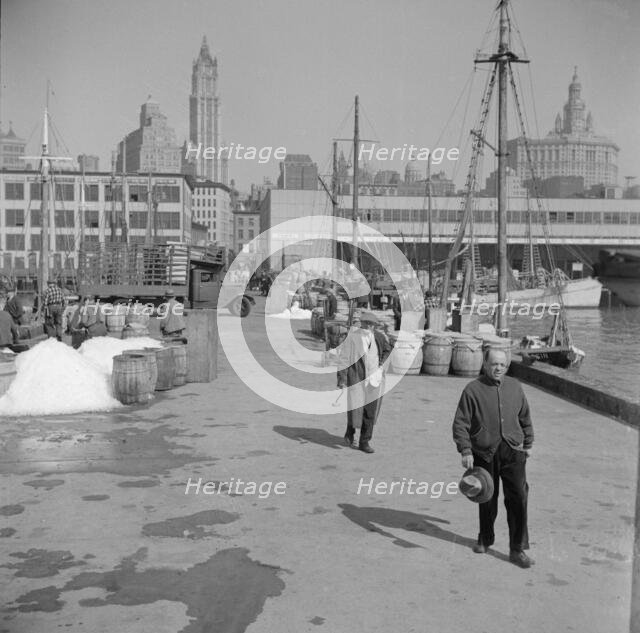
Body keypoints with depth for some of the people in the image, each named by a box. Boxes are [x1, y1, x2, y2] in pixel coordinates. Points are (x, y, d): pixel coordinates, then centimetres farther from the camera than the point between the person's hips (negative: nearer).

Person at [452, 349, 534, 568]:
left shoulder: (515, 387, 7)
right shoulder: (473, 390, -6)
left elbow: (525, 418, 20)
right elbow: (460, 423, -7)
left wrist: (528, 444, 20)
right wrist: (465, 451, -14)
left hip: (512, 452, 2)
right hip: (484, 453, -2)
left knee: (518, 498, -6)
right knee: (487, 499, 11)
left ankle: (517, 550, 3)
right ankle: (485, 539, 34)